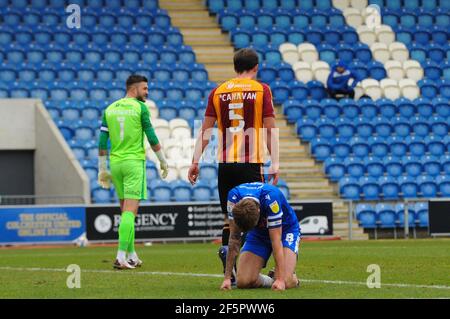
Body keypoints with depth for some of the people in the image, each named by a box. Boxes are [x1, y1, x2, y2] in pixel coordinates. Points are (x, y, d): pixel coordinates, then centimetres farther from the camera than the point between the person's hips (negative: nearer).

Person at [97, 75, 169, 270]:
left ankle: (131, 255, 18)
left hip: (115, 162, 5)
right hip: (134, 161, -5)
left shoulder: (110, 109, 9)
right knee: (130, 210, -8)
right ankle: (121, 256, -17)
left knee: (125, 210, 14)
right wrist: (163, 161, 7)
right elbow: (152, 138, -4)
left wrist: (103, 169, 14)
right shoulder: (140, 108, -5)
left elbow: (102, 142, 8)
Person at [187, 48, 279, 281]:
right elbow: (270, 129, -2)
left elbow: (205, 130, 7)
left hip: (225, 163, 3)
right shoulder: (262, 90, 2)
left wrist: (195, 161, 9)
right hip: (251, 163, -3)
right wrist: (275, 163, -3)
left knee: (229, 217, 9)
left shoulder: (218, 92, 10)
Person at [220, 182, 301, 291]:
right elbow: (234, 237, -17)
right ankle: (271, 280, 14)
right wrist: (227, 277, -19)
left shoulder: (271, 197, -37)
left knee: (285, 282, -24)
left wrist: (280, 279, -38)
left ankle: (293, 278, 11)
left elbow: (276, 240, -35)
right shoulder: (234, 196, -26)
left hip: (284, 230, -3)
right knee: (243, 281, -16)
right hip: (258, 232, 4)